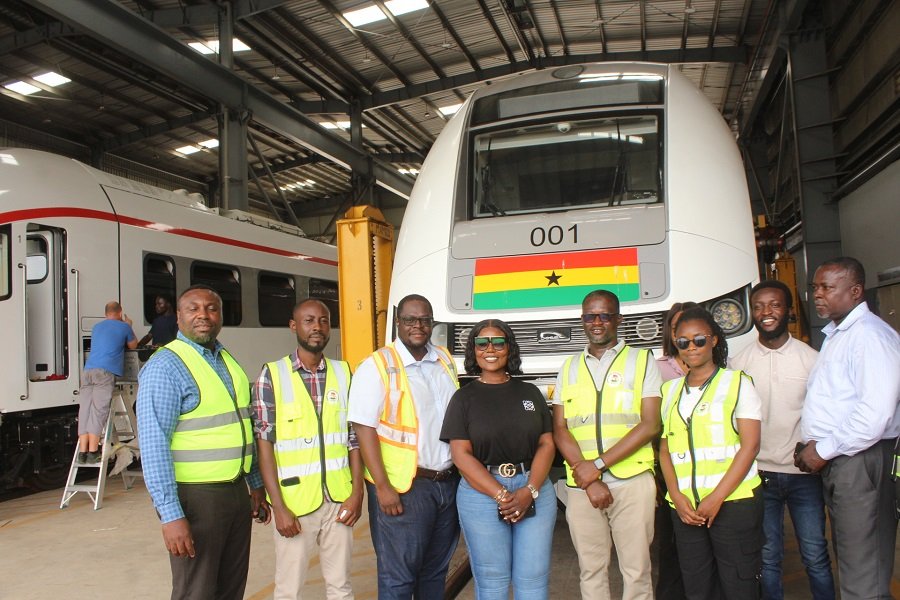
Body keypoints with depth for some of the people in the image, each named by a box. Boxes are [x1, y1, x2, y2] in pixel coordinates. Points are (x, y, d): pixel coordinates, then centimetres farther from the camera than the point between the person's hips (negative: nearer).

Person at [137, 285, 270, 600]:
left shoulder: (227, 361, 10)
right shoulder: (166, 366, -14)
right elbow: (154, 445, -18)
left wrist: (256, 485, 17)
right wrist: (170, 515, -22)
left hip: (237, 491, 7)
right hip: (196, 496, -7)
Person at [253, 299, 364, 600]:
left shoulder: (344, 373, 5)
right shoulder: (272, 375, -4)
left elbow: (354, 437, 7)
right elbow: (264, 443, -7)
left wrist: (357, 492, 0)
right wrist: (279, 506, -11)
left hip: (339, 499, 3)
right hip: (295, 500, -2)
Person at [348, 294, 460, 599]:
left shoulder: (445, 359, 9)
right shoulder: (377, 366, -10)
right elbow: (364, 428, -14)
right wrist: (383, 487, -18)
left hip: (449, 482, 6)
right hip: (404, 486, -6)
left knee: (436, 570, 18)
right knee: (399, 575, 5)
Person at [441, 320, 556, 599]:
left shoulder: (530, 393, 11)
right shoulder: (464, 397, 3)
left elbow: (547, 444, 5)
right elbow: (461, 454, -4)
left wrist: (529, 491, -10)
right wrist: (502, 495, -13)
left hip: (535, 490, 2)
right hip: (481, 493, -2)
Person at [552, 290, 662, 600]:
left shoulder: (642, 360, 5)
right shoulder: (569, 368, 13)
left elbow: (650, 425, -4)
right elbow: (559, 429, 7)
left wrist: (597, 464, -11)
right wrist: (589, 480, -7)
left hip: (631, 482, -2)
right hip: (580, 487, 3)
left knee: (637, 570, 1)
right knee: (591, 570, 9)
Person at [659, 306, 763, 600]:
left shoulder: (737, 383, 2)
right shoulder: (670, 390, 15)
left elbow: (750, 445, -5)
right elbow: (665, 449, 12)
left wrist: (716, 499, -12)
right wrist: (677, 497, -3)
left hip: (734, 502, -4)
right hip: (685, 508, 4)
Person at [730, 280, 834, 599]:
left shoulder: (811, 358, 1)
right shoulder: (737, 363, 2)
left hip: (804, 473, 0)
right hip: (758, 474, 0)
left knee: (816, 557, 7)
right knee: (767, 558, 9)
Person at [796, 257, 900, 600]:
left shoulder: (870, 335, -14)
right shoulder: (834, 336, 18)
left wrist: (824, 450, -16)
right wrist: (814, 444, 10)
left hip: (860, 461, -10)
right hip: (834, 461, 10)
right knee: (848, 559, 18)